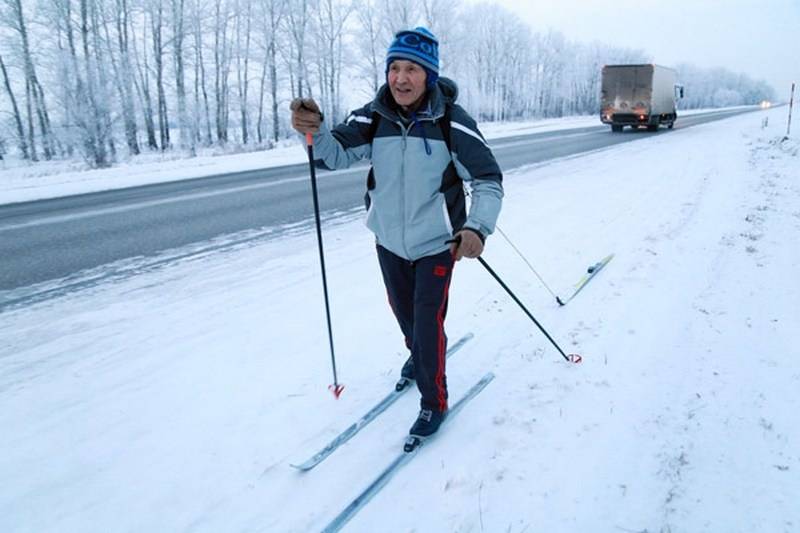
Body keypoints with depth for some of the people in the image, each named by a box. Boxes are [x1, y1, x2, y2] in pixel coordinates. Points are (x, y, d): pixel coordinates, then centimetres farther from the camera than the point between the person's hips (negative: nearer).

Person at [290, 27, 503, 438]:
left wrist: (478, 227, -34)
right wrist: (315, 131, -40)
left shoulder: (452, 122, -19)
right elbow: (336, 154, -18)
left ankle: (434, 401, 19)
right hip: (389, 238, 4)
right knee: (403, 309, 24)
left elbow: (489, 180, -17)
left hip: (437, 241, -4)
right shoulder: (375, 117, -10)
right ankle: (419, 354, 55)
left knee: (428, 319, -4)